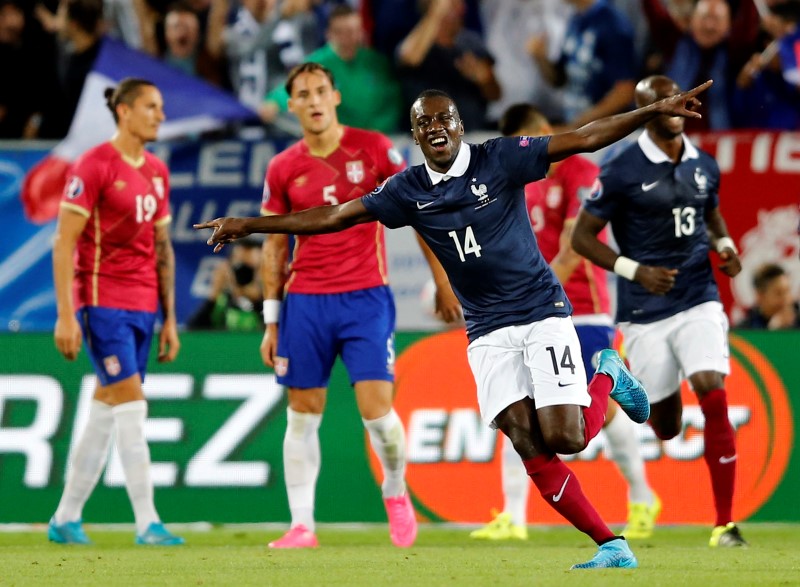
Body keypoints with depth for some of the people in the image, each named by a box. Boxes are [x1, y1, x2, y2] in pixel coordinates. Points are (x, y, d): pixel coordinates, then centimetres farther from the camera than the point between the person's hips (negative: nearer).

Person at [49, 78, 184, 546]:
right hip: (102, 301, -7)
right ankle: (147, 522, -12)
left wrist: (170, 319, 15)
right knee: (132, 404, -12)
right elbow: (64, 242, -11)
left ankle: (67, 519, 17)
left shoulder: (157, 172, 13)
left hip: (142, 306, 7)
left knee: (106, 412, 9)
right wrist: (66, 315, -16)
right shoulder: (94, 166, -9)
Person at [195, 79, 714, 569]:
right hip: (488, 331, 3)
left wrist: (657, 110, -17)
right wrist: (249, 225, 6)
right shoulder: (409, 191, 3)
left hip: (542, 312, -3)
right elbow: (336, 217, 7)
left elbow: (584, 139, -9)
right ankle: (610, 544, -3)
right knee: (530, 447, -10)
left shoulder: (500, 159, -5)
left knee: (564, 437, -15)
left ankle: (607, 378, 18)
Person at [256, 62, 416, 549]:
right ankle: (302, 525, 7)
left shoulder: (374, 148, -1)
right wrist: (271, 321, 6)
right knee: (303, 415, 2)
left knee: (377, 409, -9)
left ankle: (396, 490, 20)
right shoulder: (283, 169, 5)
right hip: (305, 303, 2)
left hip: (366, 297, -2)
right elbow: (275, 248, 10)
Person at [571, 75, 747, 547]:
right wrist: (634, 270, -17)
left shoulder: (704, 166, 7)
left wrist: (724, 244, 3)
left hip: (699, 300, 2)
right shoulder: (622, 171, -8)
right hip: (646, 310, -2)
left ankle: (725, 523, -10)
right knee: (666, 427, 4)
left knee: (714, 398, -16)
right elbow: (582, 237, -5)